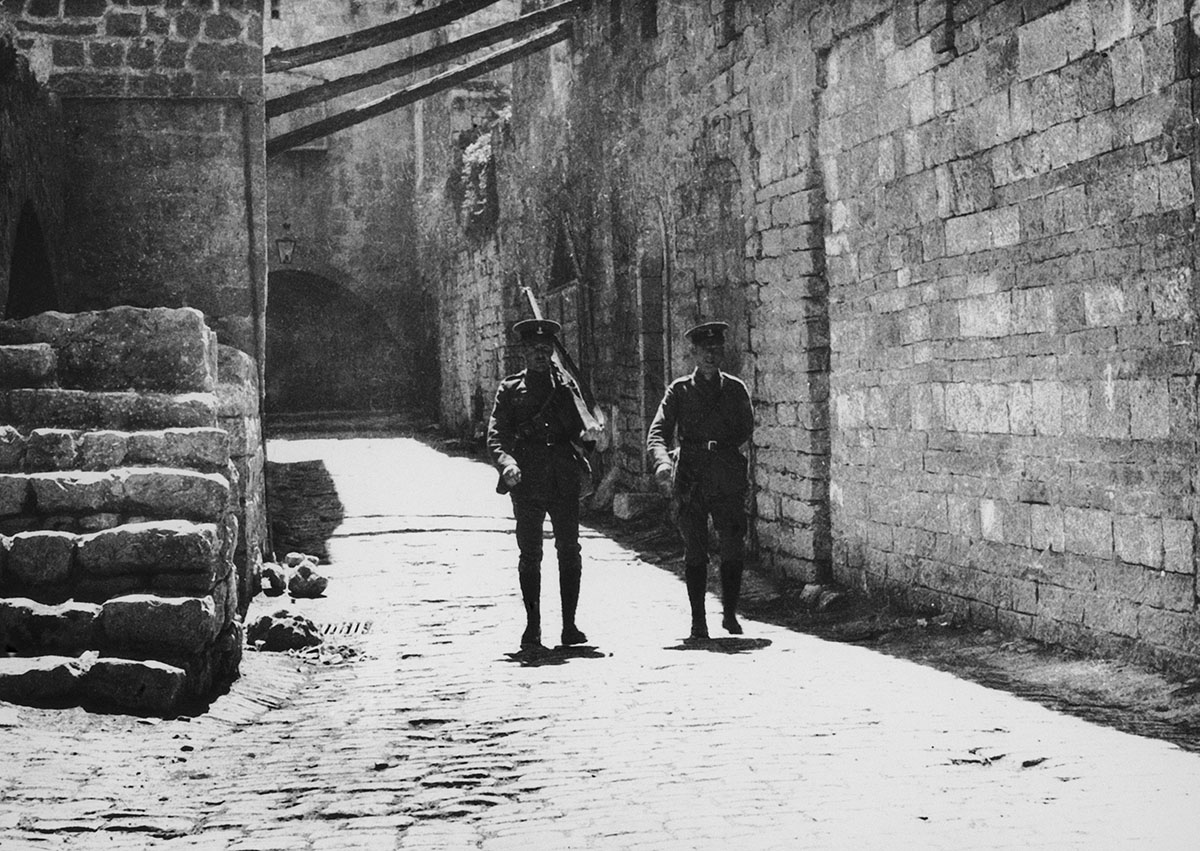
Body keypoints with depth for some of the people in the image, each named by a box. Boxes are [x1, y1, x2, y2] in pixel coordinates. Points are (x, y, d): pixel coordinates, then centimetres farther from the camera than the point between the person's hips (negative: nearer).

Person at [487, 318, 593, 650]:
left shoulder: (566, 385, 13)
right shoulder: (510, 389, 8)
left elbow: (581, 430, 13)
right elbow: (495, 436, 0)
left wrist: (588, 435, -10)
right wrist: (506, 463, -17)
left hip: (564, 481, 1)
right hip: (526, 482, -1)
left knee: (569, 550, -3)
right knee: (530, 554, -2)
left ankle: (569, 625, 3)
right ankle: (532, 626, 4)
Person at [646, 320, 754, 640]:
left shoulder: (735, 389, 11)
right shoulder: (679, 391, 6)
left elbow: (745, 431, 11)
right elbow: (657, 432, -4)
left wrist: (718, 447, -4)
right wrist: (663, 460, -24)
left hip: (728, 479, 1)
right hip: (690, 481, -1)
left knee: (733, 547, -6)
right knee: (695, 551, 0)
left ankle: (730, 613, 10)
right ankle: (698, 620, 7)